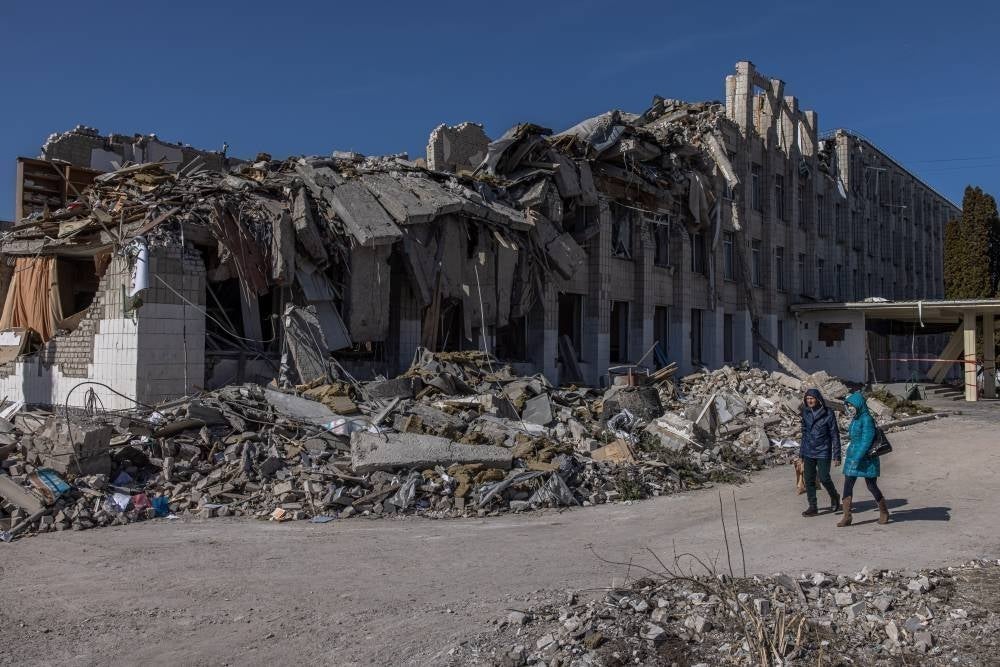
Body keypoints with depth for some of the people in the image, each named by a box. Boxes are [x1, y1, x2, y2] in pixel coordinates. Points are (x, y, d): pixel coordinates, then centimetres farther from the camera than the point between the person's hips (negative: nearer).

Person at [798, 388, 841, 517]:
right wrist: (801, 453, 15)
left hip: (823, 452, -5)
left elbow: (834, 435, -7)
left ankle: (834, 497, 27)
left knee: (824, 478, -3)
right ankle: (812, 507, 12)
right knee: (809, 479, 4)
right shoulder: (806, 413, 4)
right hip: (808, 452, 5)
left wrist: (836, 455, -9)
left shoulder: (828, 414, -10)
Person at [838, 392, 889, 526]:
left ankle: (884, 513, 27)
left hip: (866, 458, -8)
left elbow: (867, 441, -21)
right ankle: (847, 517, 2)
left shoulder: (867, 419, -16)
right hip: (852, 456, 8)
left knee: (871, 485, 5)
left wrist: (857, 458, -25)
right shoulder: (855, 419, 10)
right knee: (847, 486, 1)